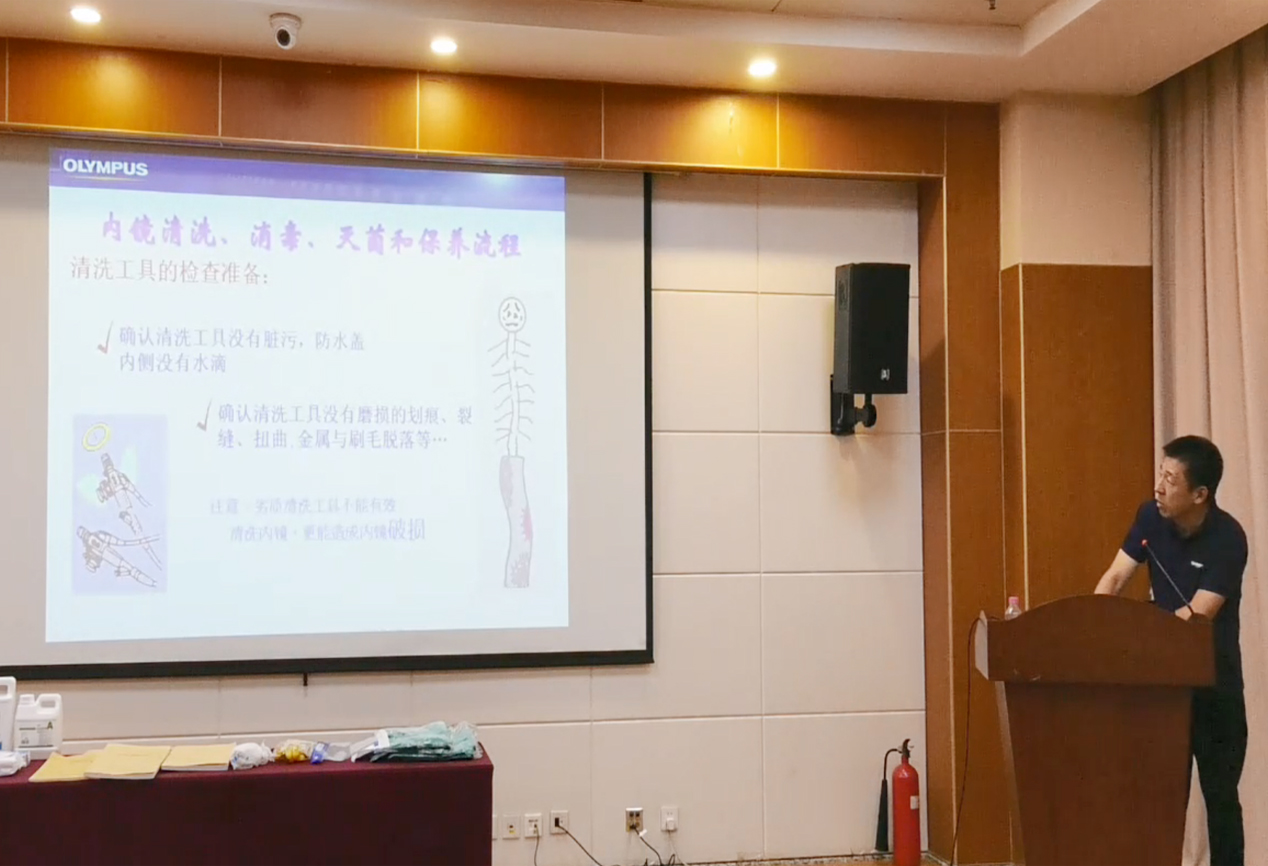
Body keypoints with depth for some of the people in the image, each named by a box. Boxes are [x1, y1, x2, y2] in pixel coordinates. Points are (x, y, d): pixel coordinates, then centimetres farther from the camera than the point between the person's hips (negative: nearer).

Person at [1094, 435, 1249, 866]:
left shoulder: (1227, 538, -20)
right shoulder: (1151, 517, -4)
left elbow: (1197, 614, -26)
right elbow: (1114, 578, -5)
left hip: (1212, 679, -4)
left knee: (1220, 792, 5)